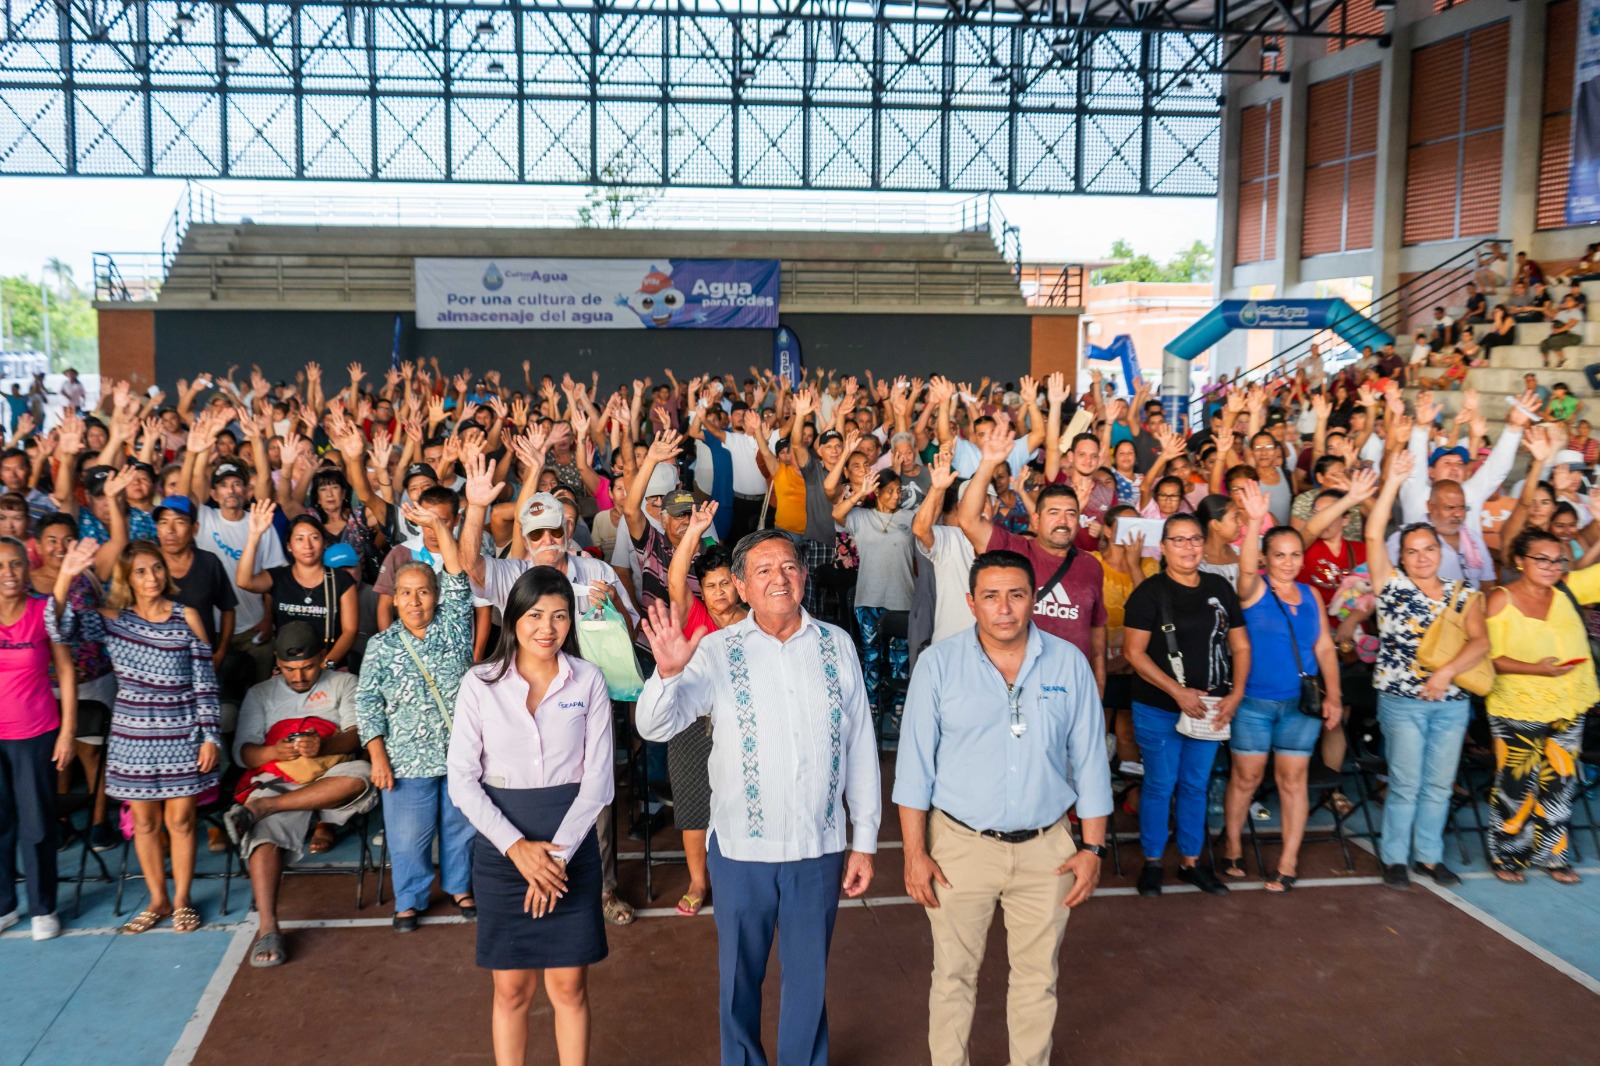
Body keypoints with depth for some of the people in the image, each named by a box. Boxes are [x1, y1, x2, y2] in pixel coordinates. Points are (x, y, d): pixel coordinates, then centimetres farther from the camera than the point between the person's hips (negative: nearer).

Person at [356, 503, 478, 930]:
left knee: (460, 824, 14)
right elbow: (367, 702, -1)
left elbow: (459, 579, -9)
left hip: (462, 752, 1)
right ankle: (409, 900, 24)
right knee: (409, 834, 7)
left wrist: (438, 526, -16)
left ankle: (459, 886, 32)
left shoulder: (454, 627, 2)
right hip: (408, 759, -1)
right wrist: (377, 756, -9)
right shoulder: (382, 645, 1)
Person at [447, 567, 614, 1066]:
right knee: (512, 989, 9)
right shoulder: (481, 683, -4)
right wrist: (517, 847, -15)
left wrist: (558, 853, -13)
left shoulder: (589, 681, -3)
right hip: (500, 848, 0)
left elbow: (598, 779, -4)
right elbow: (462, 780, -6)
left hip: (571, 845, 0)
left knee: (569, 987, 7)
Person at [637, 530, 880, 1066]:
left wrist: (865, 839, 6)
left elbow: (860, 744, 4)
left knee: (809, 979, 15)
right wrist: (669, 672, -35)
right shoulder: (718, 651, -5)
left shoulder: (836, 645, 0)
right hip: (741, 846, -1)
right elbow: (654, 726, -14)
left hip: (820, 847, 1)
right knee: (740, 975, 16)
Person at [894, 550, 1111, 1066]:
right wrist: (914, 852, -7)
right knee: (954, 973, 11)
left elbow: (1090, 761, 4)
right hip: (960, 845, -1)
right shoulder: (938, 664, -7)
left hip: (1046, 848, 2)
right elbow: (914, 763, -4)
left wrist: (1093, 848, 2)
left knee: (1038, 975, 14)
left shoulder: (1069, 663, -2)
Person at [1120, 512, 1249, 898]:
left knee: (1196, 786, 13)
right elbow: (1134, 652, -13)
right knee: (1160, 785, 4)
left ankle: (1190, 861, 26)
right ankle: (1152, 862, 18)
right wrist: (1179, 692, -18)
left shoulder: (1220, 589, 6)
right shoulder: (1150, 592, -8)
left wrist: (1235, 695, -4)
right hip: (1159, 710, -4)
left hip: (1209, 709, 4)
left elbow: (1240, 646, 10)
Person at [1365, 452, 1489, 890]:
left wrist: (1446, 672, -19)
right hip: (1402, 700, -3)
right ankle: (1394, 857, 14)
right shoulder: (1393, 586, -1)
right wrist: (1393, 482, -17)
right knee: (1405, 785, 1)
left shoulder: (1462, 592, 7)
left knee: (1439, 785, 11)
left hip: (1452, 701, 3)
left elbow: (1480, 641, -4)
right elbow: (1373, 536, -13)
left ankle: (1429, 854, 24)